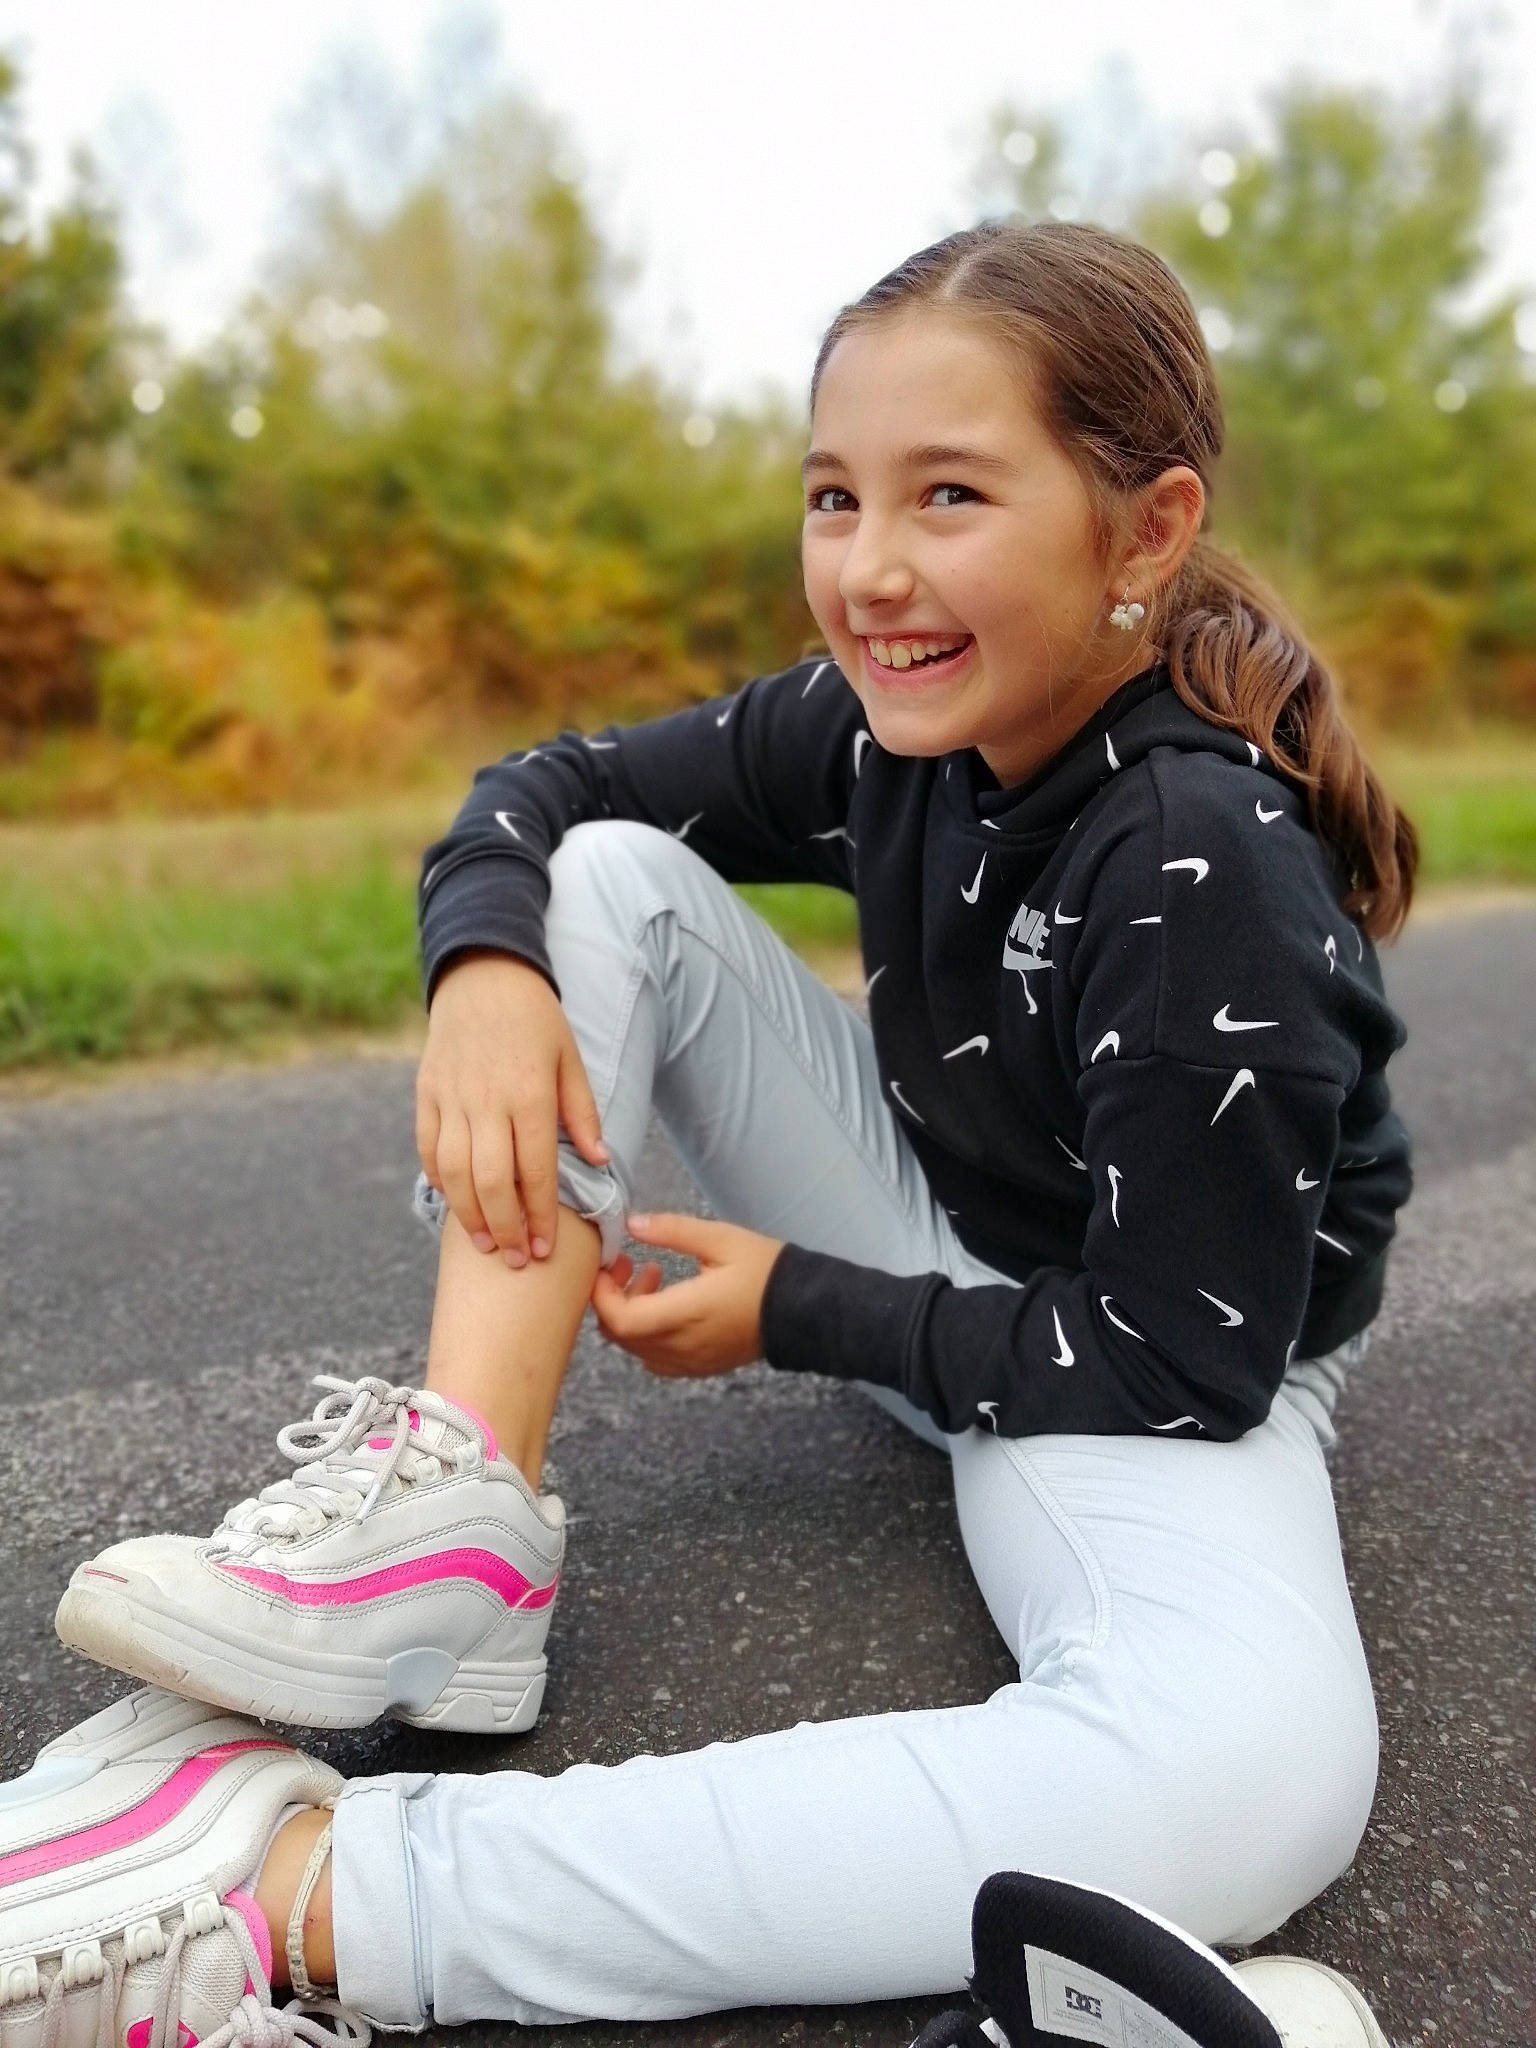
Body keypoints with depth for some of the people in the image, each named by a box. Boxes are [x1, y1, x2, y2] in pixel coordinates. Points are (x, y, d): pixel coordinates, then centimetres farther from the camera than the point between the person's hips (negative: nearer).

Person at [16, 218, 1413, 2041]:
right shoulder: (890, 720, -9)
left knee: (1263, 1778, -40)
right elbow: (545, 786, 0)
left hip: (1167, 1379, -5)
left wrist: (797, 1312, -17)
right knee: (608, 880, -10)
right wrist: (483, 965, -23)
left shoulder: (1202, 863, -28)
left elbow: (1189, 1358, -25)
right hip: (925, 1234, 6)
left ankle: (313, 1886, -38)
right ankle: (451, 1519, -21)